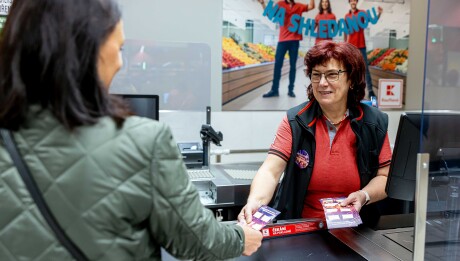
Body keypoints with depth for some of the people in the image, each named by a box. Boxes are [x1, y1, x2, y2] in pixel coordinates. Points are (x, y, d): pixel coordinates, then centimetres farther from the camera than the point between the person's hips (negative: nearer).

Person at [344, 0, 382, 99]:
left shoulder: (362, 13, 1)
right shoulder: (347, 16, 8)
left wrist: (379, 14, -31)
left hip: (361, 45, -2)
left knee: (365, 68, -3)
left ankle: (370, 90, -5)